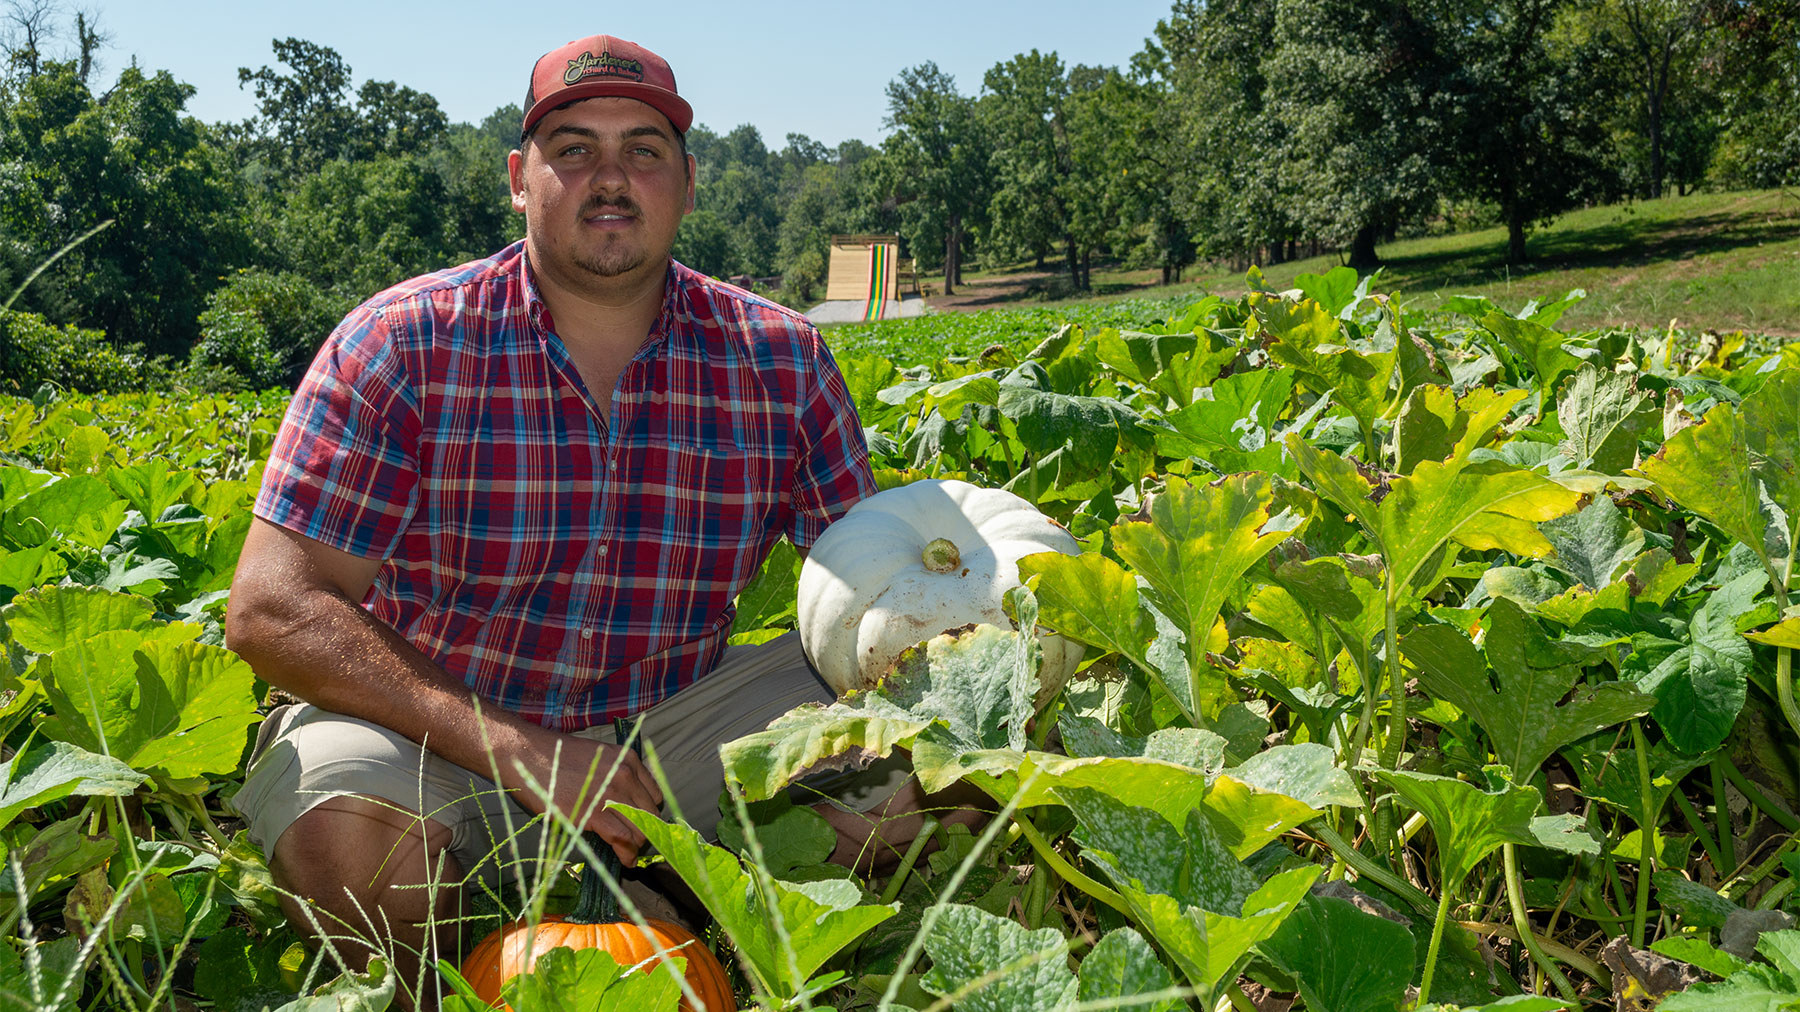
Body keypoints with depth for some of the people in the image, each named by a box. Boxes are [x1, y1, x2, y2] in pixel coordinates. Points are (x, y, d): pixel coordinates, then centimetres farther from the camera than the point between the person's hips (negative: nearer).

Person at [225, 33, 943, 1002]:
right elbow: (272, 611, -16)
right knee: (353, 834, -34)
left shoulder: (782, 361, -3)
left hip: (668, 724, 3)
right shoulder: (400, 348, -11)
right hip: (429, 727, -2)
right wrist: (512, 749, -27)